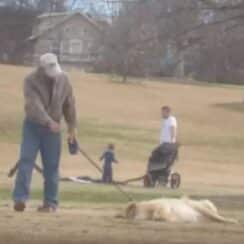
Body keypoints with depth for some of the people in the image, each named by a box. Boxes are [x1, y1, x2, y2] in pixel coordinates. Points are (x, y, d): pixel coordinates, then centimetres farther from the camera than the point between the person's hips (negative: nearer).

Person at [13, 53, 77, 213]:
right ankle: (20, 199, -17)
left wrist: (72, 126, 9)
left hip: (53, 128, 2)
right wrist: (49, 122, -43)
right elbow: (34, 105, -30)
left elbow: (69, 104, 7)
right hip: (33, 126, -2)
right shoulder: (31, 81, -16)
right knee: (26, 160, -13)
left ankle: (51, 203, 7)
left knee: (52, 166, 1)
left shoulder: (63, 79, -3)